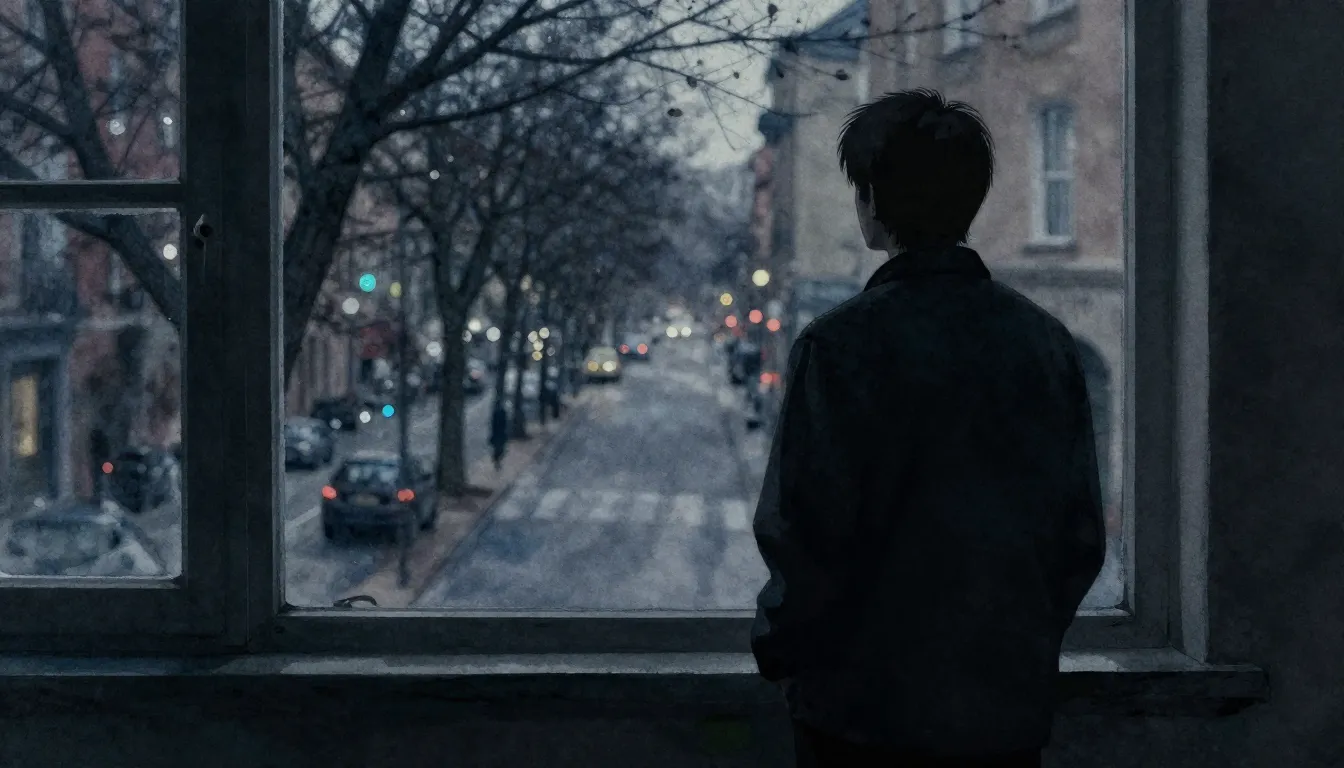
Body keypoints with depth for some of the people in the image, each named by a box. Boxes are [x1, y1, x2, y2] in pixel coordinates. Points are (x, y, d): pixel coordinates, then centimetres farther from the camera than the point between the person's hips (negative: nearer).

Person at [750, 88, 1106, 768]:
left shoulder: (840, 346, -14)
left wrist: (777, 645, 1)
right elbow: (1082, 537, 5)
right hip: (1012, 707, 4)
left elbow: (800, 532, -15)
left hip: (865, 708, -4)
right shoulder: (1045, 342, 1)